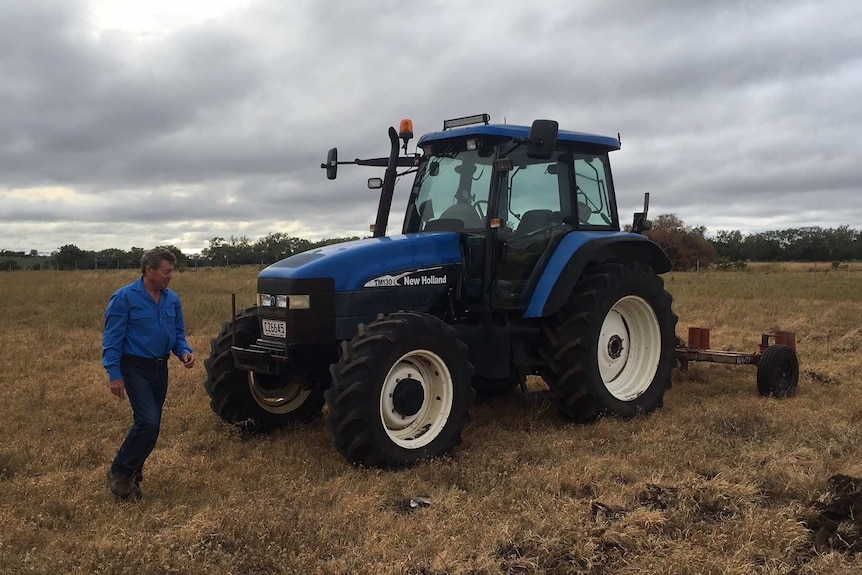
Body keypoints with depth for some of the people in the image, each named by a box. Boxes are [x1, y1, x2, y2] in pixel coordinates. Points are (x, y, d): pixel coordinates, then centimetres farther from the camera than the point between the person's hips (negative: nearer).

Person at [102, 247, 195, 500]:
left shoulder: (172, 299, 4)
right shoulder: (125, 297, -12)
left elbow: (179, 333, 13)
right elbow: (112, 338, -12)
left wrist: (185, 352, -8)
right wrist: (114, 374, -16)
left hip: (160, 368, 6)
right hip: (135, 368, -6)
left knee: (150, 424, 12)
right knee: (148, 421, -17)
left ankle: (133, 474, 28)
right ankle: (119, 472, 1)